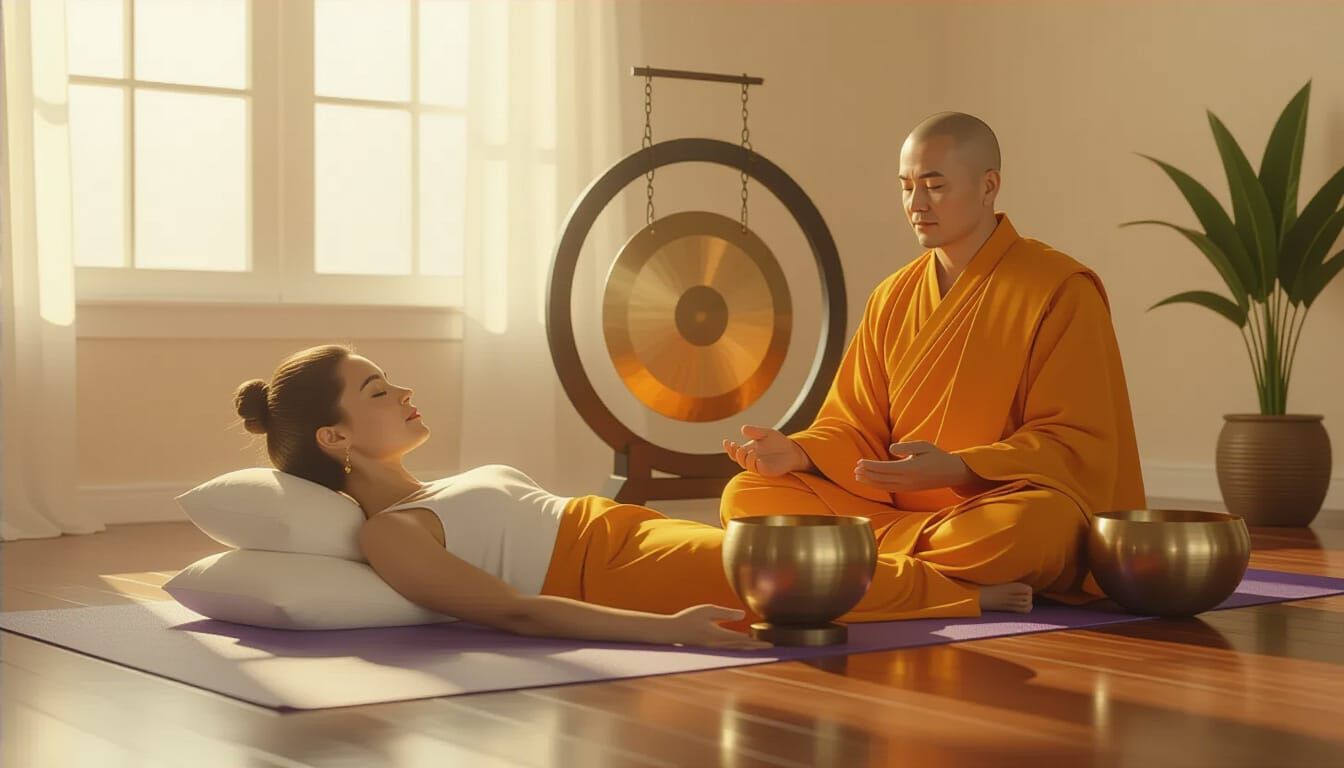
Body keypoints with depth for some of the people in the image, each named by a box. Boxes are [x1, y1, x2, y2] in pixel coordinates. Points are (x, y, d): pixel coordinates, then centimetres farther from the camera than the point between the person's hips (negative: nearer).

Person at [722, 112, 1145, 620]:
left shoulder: (1061, 290, -5)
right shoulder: (893, 297, 13)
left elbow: (1076, 443, -10)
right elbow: (856, 427, 12)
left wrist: (955, 469, -24)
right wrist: (798, 453, -11)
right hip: (896, 509, 5)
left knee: (1035, 523, -40)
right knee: (746, 496, -14)